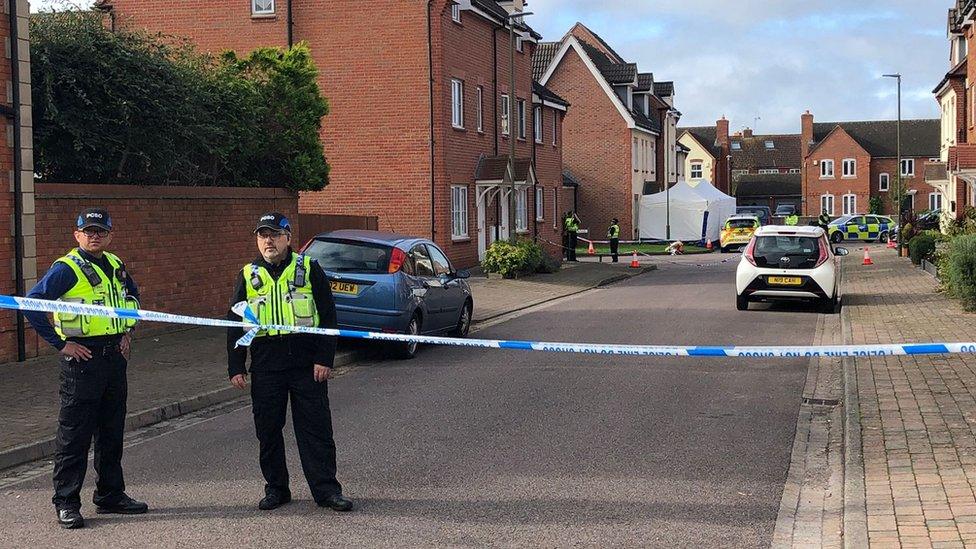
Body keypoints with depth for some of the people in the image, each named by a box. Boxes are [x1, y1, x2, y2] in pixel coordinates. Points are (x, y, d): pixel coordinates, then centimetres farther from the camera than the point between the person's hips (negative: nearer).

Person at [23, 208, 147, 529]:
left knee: (112, 431, 14)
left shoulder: (116, 266, 10)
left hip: (114, 356, 7)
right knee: (74, 434, -2)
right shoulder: (66, 269, -11)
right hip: (82, 358, -7)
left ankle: (110, 495, 25)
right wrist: (60, 343, -16)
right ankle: (66, 504, 5)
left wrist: (127, 333, 17)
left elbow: (133, 298, 29)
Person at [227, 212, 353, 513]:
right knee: (268, 430, 7)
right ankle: (275, 488, 20)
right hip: (265, 367, 2)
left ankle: (326, 488, 6)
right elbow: (235, 323, 13)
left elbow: (328, 316, 2)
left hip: (307, 364, -2)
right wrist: (235, 367, 6)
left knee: (316, 429, -1)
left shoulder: (309, 269, 4)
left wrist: (324, 359, -6)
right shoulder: (248, 275, 10)